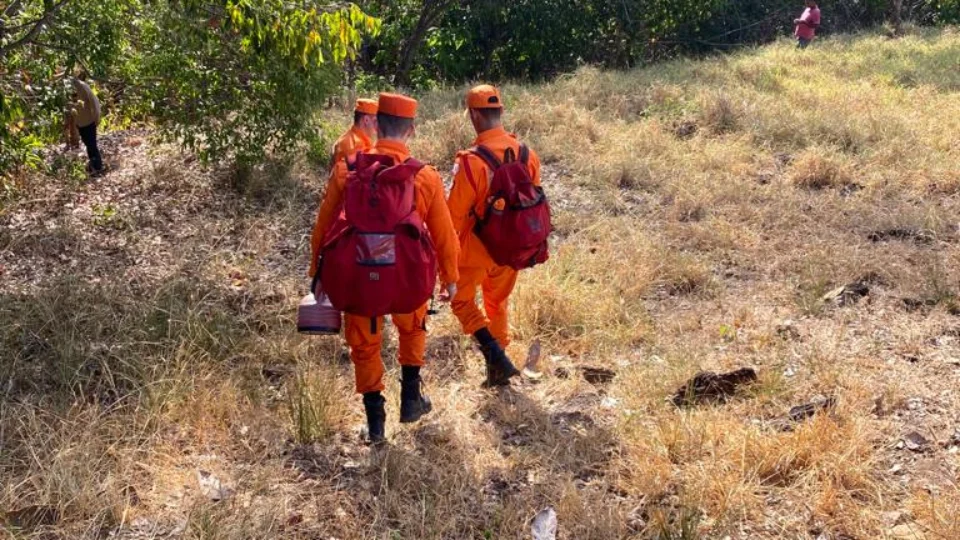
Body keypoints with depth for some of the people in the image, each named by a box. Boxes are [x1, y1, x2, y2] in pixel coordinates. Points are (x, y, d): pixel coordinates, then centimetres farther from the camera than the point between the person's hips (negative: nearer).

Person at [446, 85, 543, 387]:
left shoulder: (471, 161, -23)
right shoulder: (527, 155, -5)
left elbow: (455, 213, -17)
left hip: (476, 247, -5)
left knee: (462, 300, 15)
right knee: (498, 304, 22)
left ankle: (495, 354, -4)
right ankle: (497, 372, 30)